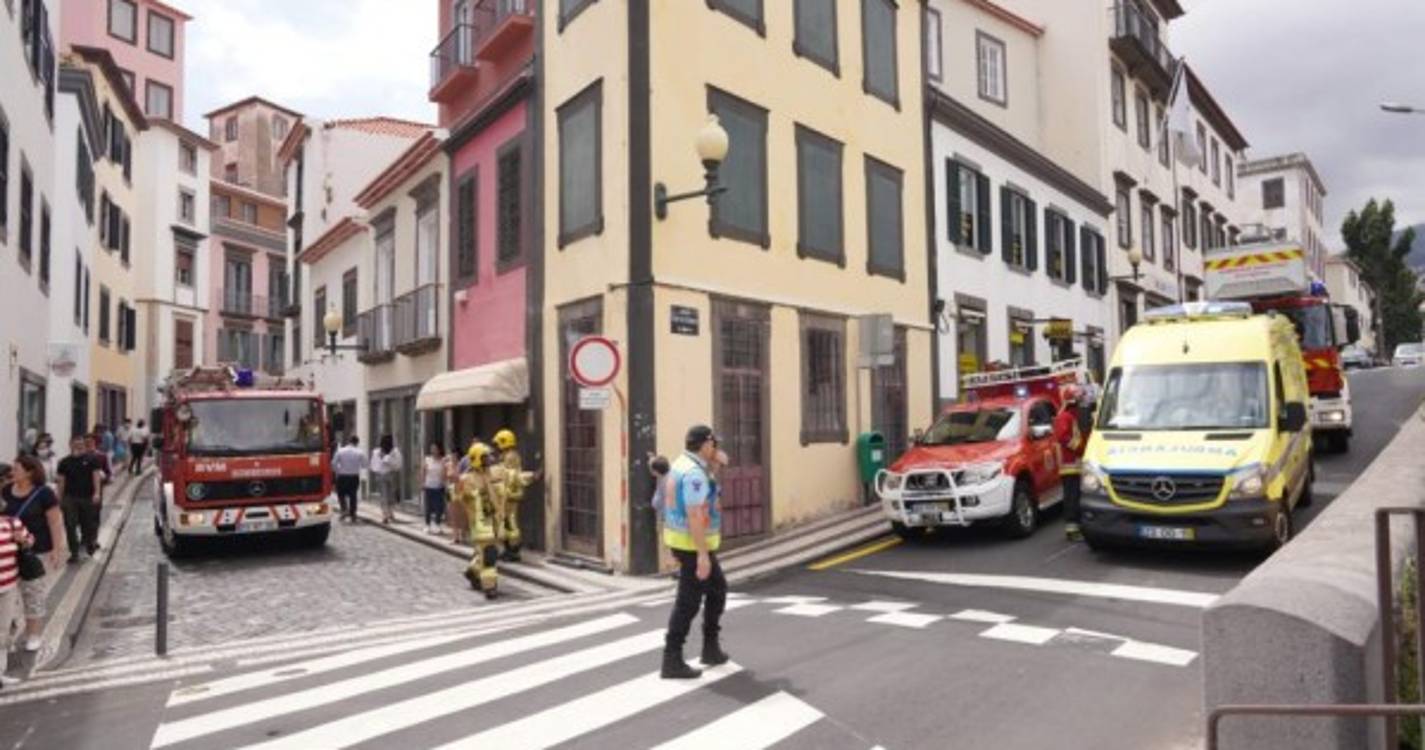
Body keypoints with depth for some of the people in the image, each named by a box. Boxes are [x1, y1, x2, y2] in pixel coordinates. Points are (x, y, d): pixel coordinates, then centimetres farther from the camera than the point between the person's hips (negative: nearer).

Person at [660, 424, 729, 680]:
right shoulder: (694, 473, -23)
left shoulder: (682, 465, 10)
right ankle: (672, 661, 4)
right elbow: (694, 516, -28)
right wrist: (703, 554, -28)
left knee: (717, 588, 21)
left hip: (684, 540, 10)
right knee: (689, 602, -3)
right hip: (694, 544, -10)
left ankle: (712, 648, 26)